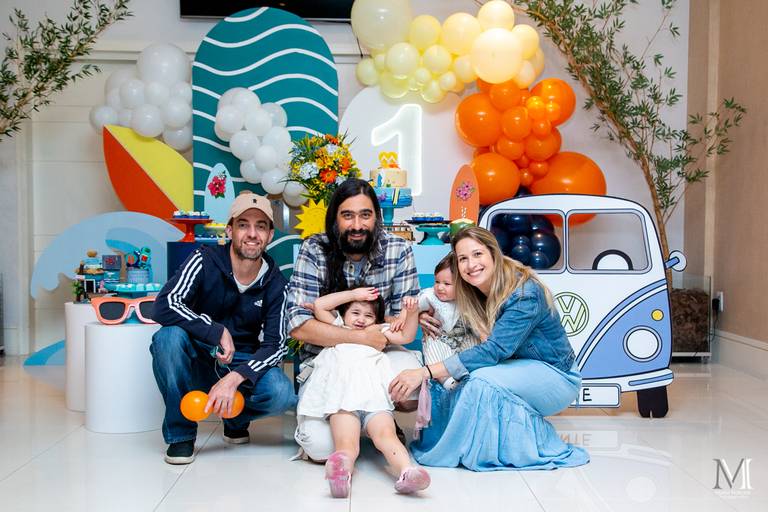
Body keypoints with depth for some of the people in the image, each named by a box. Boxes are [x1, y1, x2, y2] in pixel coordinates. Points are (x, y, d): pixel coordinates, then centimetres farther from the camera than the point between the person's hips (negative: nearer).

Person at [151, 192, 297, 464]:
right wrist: (218, 332, -30)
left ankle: (236, 421, 8)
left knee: (281, 393, -29)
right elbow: (163, 306, -26)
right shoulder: (205, 260, -14)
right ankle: (181, 432, -14)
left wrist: (234, 379, -28)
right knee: (169, 336, -34)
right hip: (198, 360, -1)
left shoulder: (275, 283, -7)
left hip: (242, 365, 2)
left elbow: (275, 344, -12)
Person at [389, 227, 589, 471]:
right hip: (519, 371, 8)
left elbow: (494, 350, -34)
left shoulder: (525, 294, -26)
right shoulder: (475, 294, -3)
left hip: (555, 377, -8)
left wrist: (425, 372, -39)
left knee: (480, 380, -32)